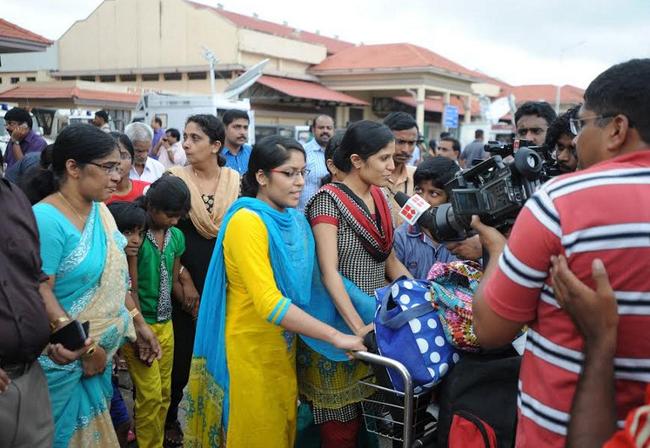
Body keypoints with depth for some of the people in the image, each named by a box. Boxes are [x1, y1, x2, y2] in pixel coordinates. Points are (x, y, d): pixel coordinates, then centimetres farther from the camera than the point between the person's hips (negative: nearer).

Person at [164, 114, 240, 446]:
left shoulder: (235, 181, 1)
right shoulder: (175, 179, -4)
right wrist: (185, 281, -8)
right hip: (185, 284, -2)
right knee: (181, 353, 6)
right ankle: (169, 419, 27)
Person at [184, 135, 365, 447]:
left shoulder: (295, 220, 3)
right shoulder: (247, 221, -21)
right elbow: (269, 304, -28)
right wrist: (335, 336, -27)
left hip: (284, 347, 7)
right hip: (251, 351, -7)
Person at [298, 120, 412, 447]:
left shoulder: (379, 197, 8)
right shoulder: (329, 200, -14)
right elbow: (329, 272, -22)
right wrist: (358, 327, -29)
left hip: (378, 318, 6)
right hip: (340, 325, -6)